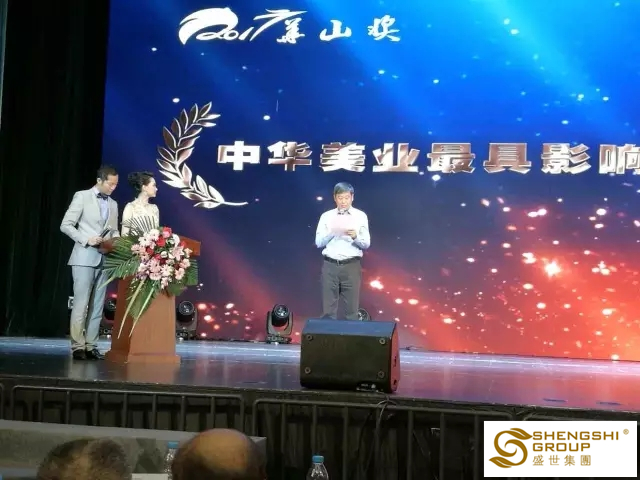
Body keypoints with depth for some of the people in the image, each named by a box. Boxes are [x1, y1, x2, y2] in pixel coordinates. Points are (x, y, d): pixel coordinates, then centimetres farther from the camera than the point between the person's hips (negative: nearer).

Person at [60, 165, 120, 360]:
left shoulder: (113, 204, 15)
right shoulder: (82, 196, -1)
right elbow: (65, 225, -5)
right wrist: (86, 239, -16)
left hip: (104, 259, 6)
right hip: (85, 257, -5)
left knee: (97, 305, 5)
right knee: (81, 303, -7)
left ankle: (91, 346, 8)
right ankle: (78, 346, -4)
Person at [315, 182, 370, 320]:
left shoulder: (360, 216, 4)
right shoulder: (326, 216, 6)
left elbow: (366, 244, 0)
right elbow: (318, 243, 2)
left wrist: (355, 237, -19)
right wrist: (332, 232, -15)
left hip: (351, 266, -1)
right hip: (330, 266, 1)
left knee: (352, 309, 2)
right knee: (328, 309, 3)